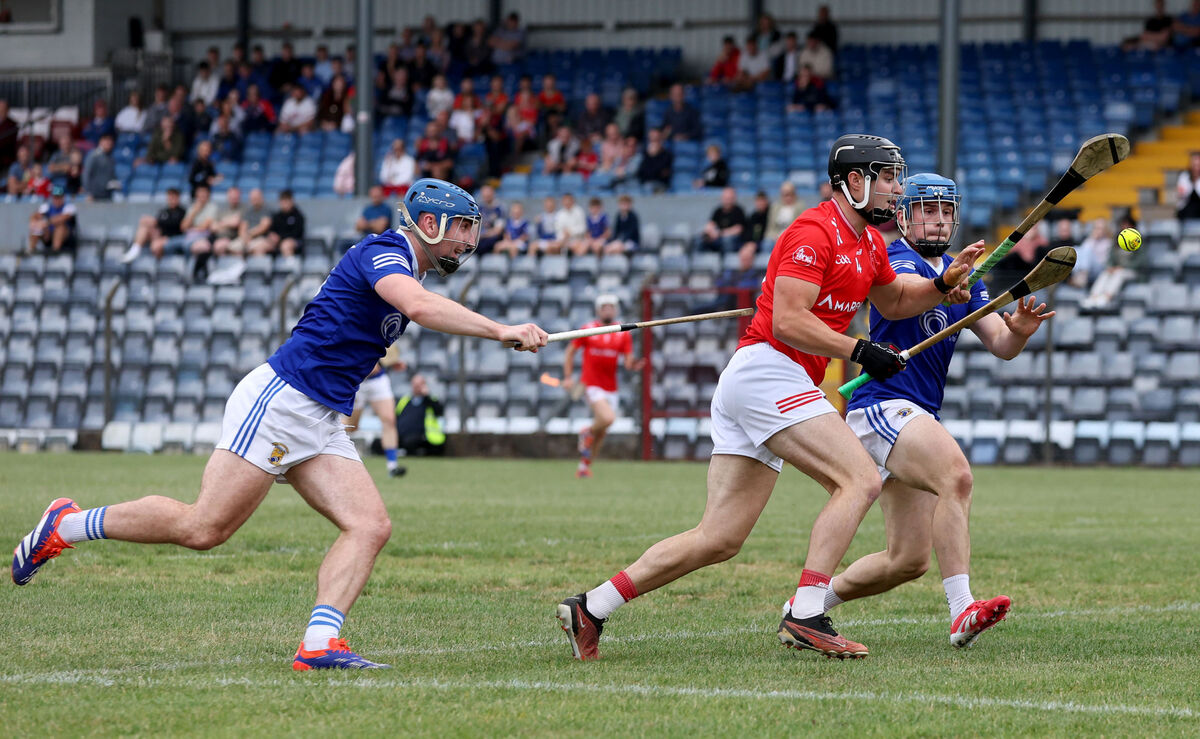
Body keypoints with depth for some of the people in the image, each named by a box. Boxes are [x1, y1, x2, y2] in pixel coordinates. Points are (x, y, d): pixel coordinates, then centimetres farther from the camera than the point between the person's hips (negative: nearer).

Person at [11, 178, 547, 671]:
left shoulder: (403, 269, 19)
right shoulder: (383, 254, -11)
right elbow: (420, 306, -32)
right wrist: (501, 331, -33)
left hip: (321, 425, 10)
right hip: (278, 401, -10)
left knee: (370, 527, -8)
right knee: (203, 528, -11)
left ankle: (319, 645, -18)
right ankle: (66, 526, 5)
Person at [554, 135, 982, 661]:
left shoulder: (868, 243, 20)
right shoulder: (814, 233, -10)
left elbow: (893, 302, 36)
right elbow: (787, 322, -19)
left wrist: (944, 283, 19)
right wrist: (858, 351, -19)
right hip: (766, 372, -10)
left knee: (719, 540, 6)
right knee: (861, 481, -19)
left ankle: (590, 610, 8)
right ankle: (804, 616, -26)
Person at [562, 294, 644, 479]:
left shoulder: (623, 334, 3)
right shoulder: (587, 330, -2)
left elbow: (628, 363, 0)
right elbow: (570, 352, 8)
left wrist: (633, 365, -24)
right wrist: (568, 377, 0)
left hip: (611, 389, 4)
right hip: (591, 385, -4)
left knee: (601, 433, 8)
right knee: (607, 418, -27)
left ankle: (584, 465, 26)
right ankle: (588, 433, 5)